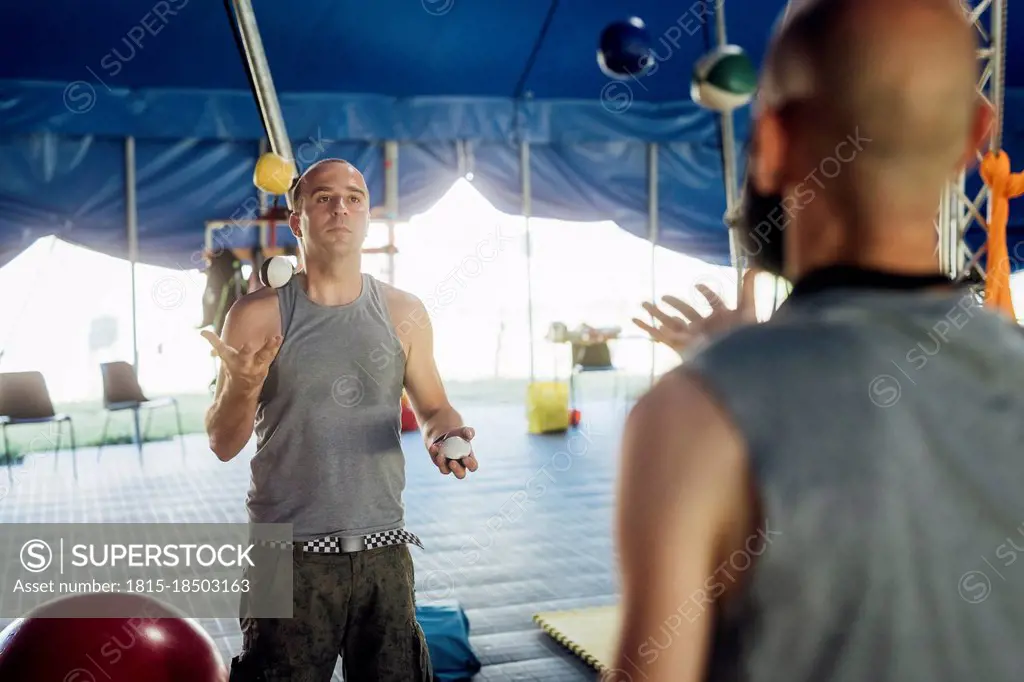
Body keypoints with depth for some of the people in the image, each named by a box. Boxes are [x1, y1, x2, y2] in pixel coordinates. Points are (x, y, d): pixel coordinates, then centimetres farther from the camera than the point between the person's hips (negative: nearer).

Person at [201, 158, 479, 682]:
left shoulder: (403, 313, 3)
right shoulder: (257, 316, -3)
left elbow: (432, 406, 14)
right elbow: (224, 445, -1)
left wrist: (443, 431, -9)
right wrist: (242, 387, -21)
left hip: (383, 549, 2)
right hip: (290, 557, -2)